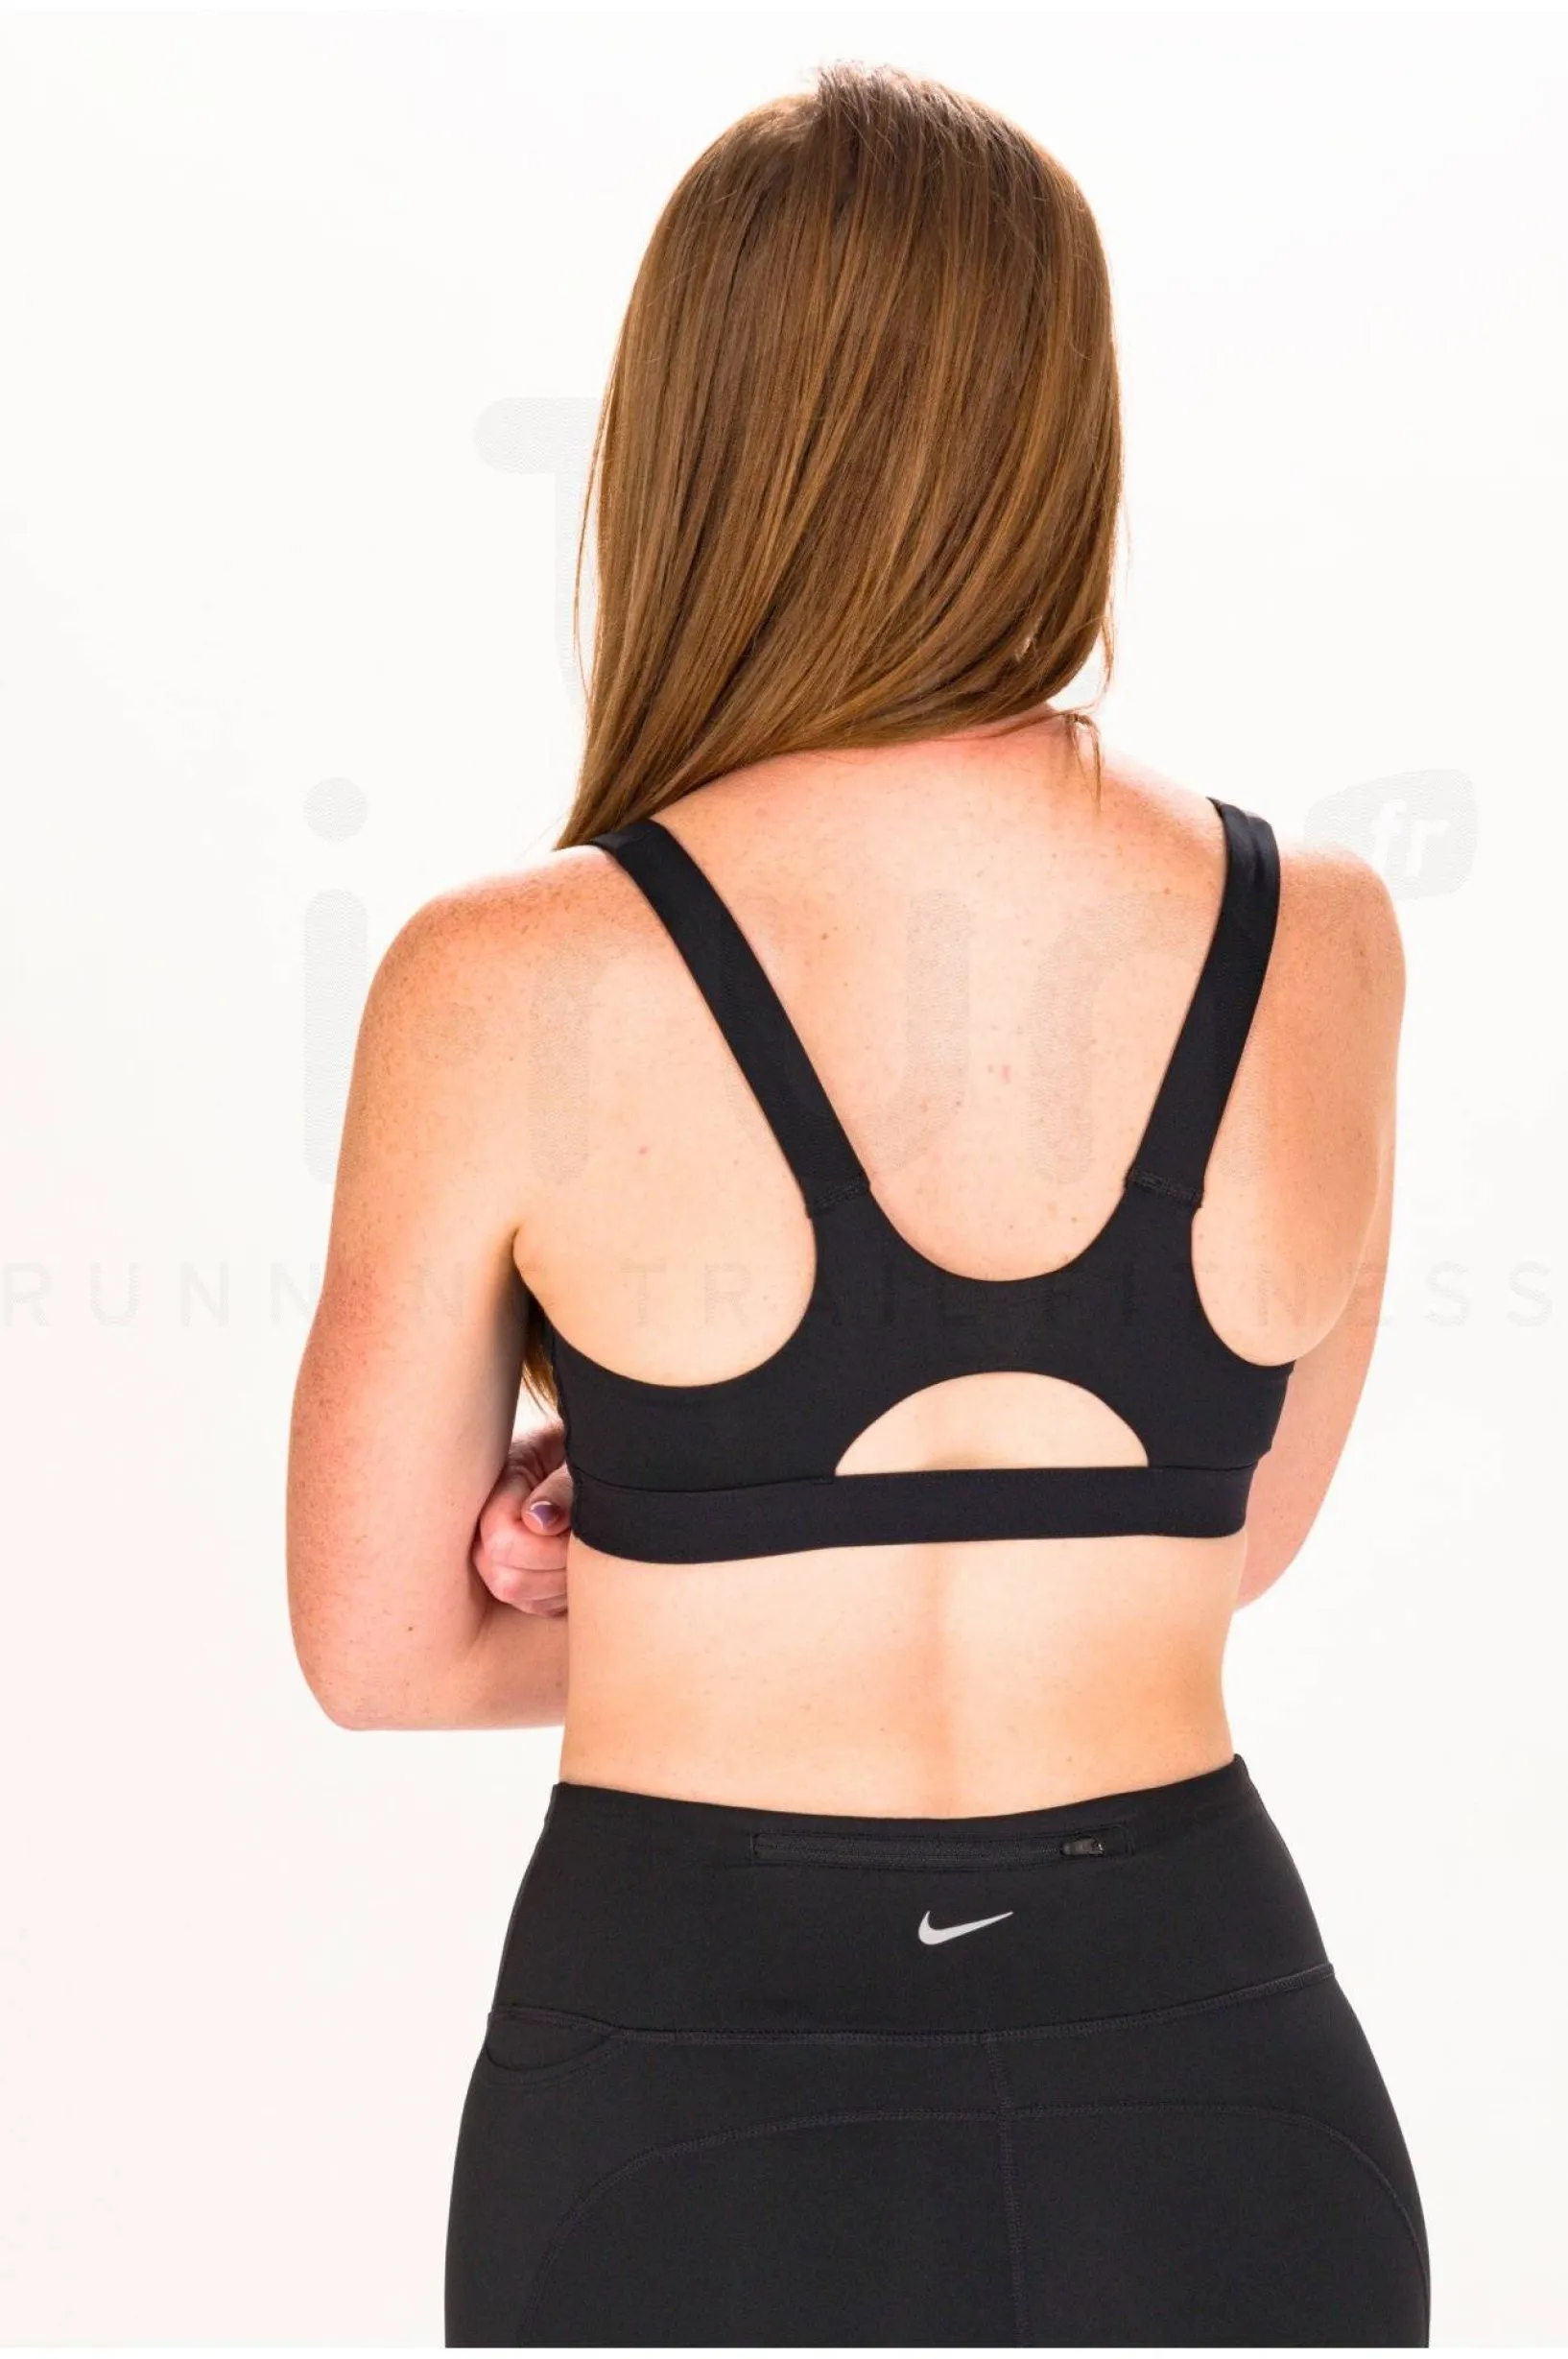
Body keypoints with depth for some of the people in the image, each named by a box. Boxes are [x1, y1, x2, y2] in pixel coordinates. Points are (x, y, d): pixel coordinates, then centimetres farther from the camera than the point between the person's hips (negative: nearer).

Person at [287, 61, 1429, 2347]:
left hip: (697, 2122, -2)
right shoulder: (1322, 938, -5)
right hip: (1214, 2095, 2)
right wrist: (662, 1523, 2)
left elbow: (377, 1645, -2)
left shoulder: (509, 988, -14)